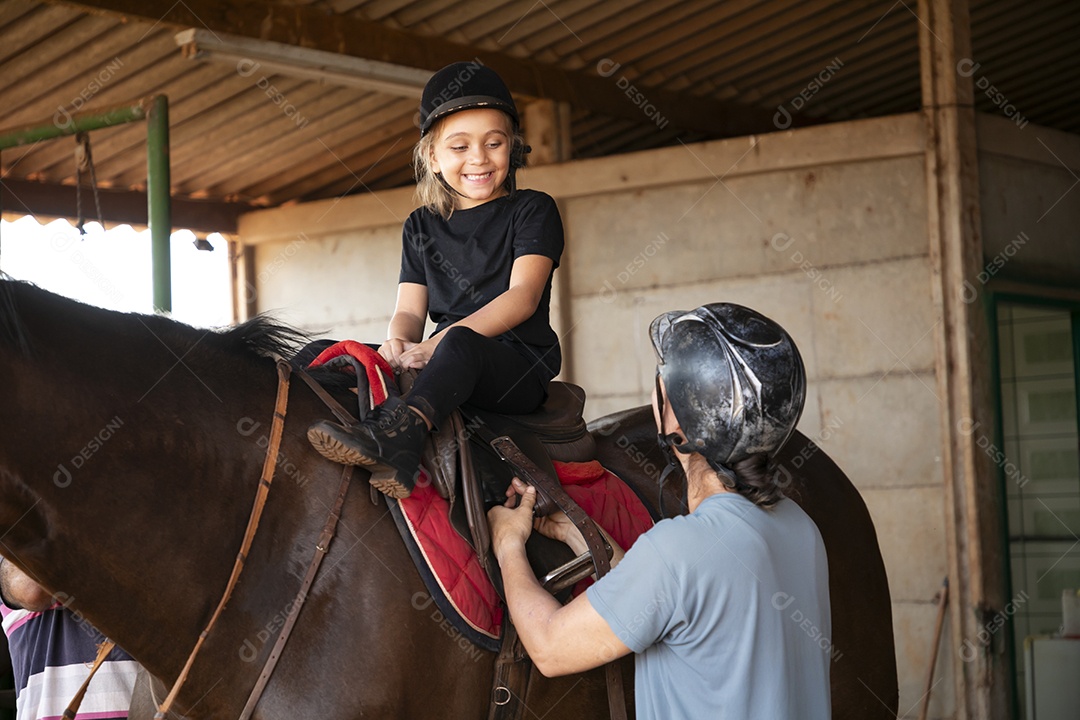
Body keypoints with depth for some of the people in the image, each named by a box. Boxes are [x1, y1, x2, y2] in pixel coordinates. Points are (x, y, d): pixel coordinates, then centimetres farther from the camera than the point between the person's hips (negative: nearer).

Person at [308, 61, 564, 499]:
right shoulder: (421, 227, 19)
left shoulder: (532, 211, 5)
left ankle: (399, 432, -63)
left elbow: (522, 296, -9)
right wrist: (397, 342, -16)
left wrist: (439, 343, -22)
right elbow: (410, 310, 11)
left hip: (521, 364, -5)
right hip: (450, 365, 5)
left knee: (460, 343, -38)